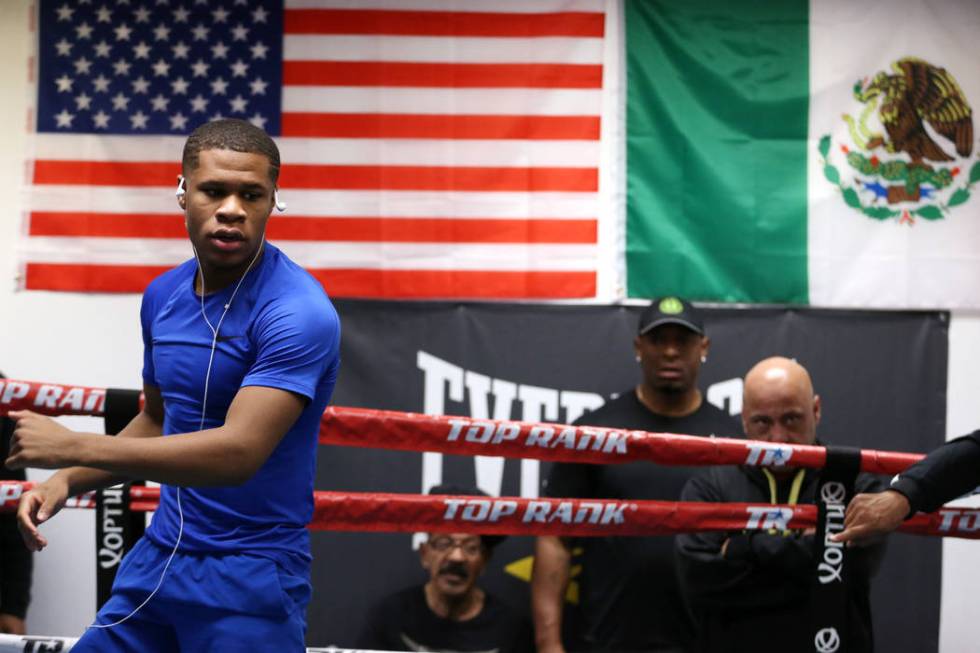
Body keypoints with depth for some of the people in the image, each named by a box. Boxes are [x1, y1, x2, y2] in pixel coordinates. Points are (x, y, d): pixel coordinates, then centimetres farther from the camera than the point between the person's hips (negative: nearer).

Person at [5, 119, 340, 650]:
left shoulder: (298, 313, -20)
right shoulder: (162, 296, 6)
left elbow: (239, 451, -29)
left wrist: (72, 448, -26)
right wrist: (68, 480, 2)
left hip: (250, 579, -7)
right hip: (157, 561, 7)